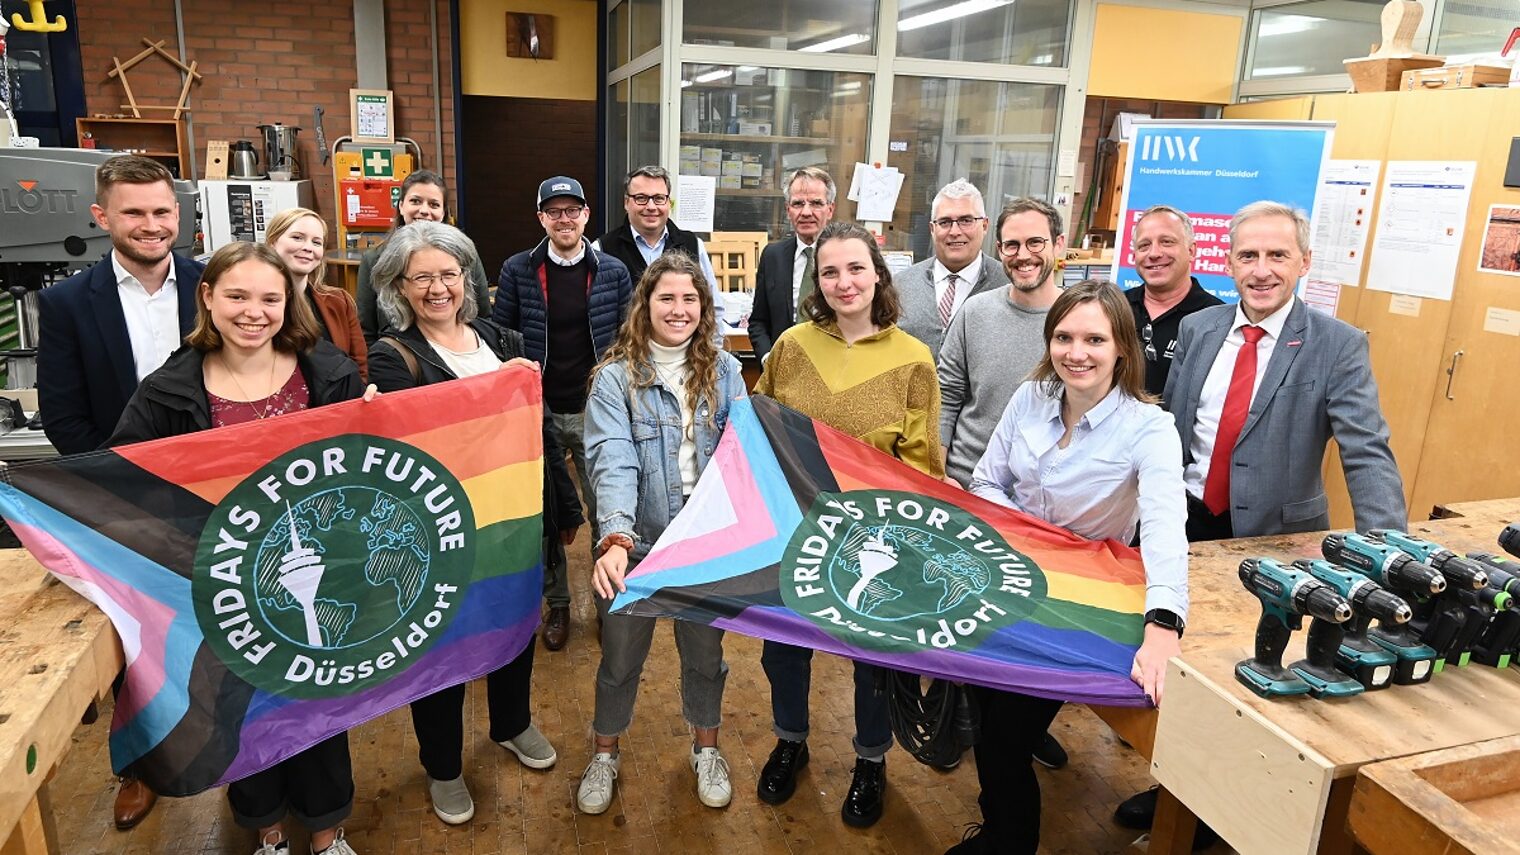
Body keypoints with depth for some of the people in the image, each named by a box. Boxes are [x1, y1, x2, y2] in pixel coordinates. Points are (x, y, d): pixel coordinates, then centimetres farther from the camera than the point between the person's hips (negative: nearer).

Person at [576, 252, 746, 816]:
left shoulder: (723, 371, 0)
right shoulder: (616, 378, -9)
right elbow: (613, 462, -22)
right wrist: (615, 538, -37)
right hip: (637, 543, -2)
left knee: (705, 650, 19)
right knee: (620, 655, 16)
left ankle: (706, 749, 44)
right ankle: (605, 755, 40)